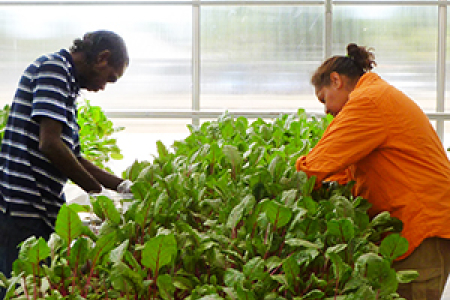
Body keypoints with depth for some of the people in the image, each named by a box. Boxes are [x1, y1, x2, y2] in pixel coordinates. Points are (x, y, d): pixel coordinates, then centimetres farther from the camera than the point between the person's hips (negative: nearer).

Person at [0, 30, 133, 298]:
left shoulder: (67, 81, 22)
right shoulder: (53, 68, -7)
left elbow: (73, 158, 26)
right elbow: (49, 143, -18)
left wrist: (123, 186, 22)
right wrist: (96, 191, -8)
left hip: (43, 211, 10)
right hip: (23, 208, -10)